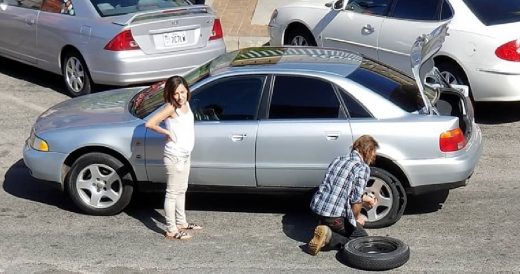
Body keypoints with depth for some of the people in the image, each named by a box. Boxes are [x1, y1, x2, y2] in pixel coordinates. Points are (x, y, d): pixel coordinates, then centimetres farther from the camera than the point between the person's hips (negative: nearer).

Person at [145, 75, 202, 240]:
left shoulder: (186, 104, 5)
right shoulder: (171, 108, -18)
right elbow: (149, 124, -27)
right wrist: (167, 132, -17)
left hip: (185, 155, 8)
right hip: (175, 157, -8)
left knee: (182, 190, 20)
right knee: (172, 193, -1)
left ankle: (181, 223, 34)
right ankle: (171, 231, 5)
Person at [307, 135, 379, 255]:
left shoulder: (338, 160, 15)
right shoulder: (363, 168, -10)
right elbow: (356, 200, -13)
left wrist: (364, 198, 33)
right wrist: (357, 217, 6)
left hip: (317, 207, 8)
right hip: (335, 215, -8)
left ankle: (323, 231, 5)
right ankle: (329, 237, -9)